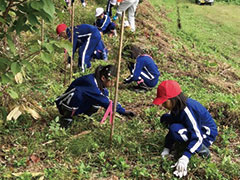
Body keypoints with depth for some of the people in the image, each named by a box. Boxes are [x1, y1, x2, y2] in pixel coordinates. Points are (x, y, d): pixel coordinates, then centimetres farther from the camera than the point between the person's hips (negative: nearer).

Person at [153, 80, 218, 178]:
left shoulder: (187, 110, -32)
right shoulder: (177, 105, -6)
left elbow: (198, 137, -34)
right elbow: (172, 124, -1)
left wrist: (185, 157, -39)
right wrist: (166, 149, -6)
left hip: (206, 135, -9)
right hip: (194, 127, 9)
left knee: (175, 129, -31)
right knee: (165, 118, 6)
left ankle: (201, 148, -14)